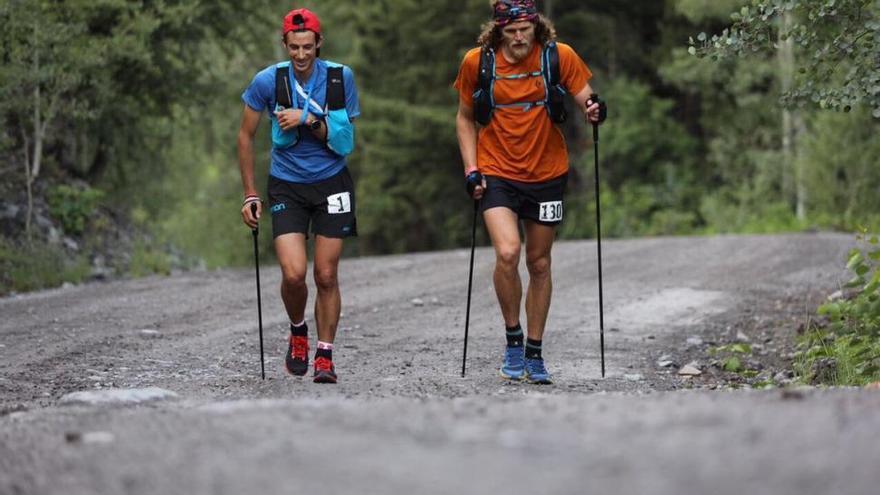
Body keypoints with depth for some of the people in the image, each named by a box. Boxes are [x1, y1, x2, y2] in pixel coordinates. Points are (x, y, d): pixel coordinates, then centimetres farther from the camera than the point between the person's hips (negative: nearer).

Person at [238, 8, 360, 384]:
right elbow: (246, 136, 2)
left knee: (326, 275, 0)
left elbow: (344, 139, -4)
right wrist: (250, 194, 1)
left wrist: (309, 120, -20)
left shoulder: (340, 77, -8)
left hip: (331, 183, 1)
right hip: (286, 186, -1)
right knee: (293, 274, -14)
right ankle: (298, 332, 15)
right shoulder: (268, 80, -9)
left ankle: (324, 356, 13)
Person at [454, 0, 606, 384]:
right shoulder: (477, 63, -5)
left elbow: (585, 99, 2)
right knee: (507, 253, -21)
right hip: (497, 174, -1)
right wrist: (471, 170, -1)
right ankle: (513, 338, 0)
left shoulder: (559, 57, -6)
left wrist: (594, 110, -23)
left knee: (539, 263, 9)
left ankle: (534, 352, 22)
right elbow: (465, 118, 8)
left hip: (547, 174, 1)